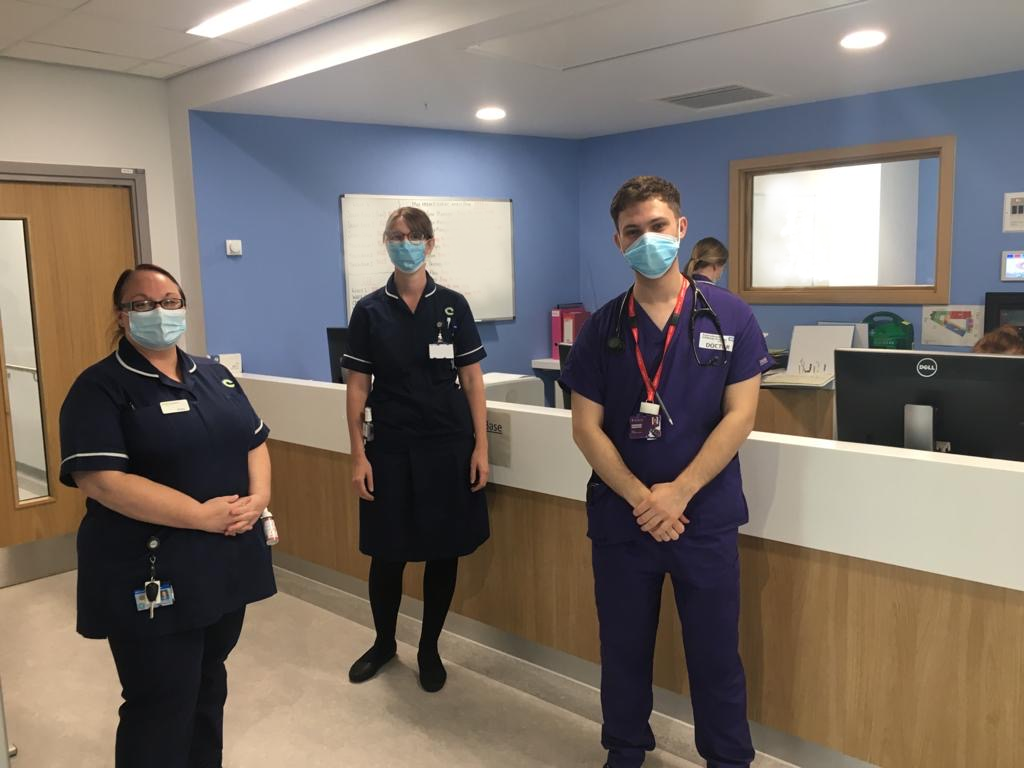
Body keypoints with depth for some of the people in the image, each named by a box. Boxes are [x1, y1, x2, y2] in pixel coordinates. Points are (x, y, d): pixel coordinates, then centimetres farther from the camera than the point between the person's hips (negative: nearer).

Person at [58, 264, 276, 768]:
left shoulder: (214, 376, 10)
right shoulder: (100, 388, -10)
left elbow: (254, 442, 13)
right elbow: (99, 480, -21)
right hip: (152, 577, -6)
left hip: (228, 563, 6)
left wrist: (258, 498, -8)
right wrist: (201, 515, -23)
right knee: (161, 707, 4)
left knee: (209, 684, 21)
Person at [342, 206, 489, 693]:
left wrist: (481, 446, -4)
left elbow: (472, 379, 2)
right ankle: (384, 643, 33)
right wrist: (358, 454, -4)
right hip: (390, 447, 0)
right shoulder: (369, 311, 1)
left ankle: (429, 648, 27)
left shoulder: (453, 305, 1)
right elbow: (358, 387, 1)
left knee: (444, 550, 7)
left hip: (449, 444, 0)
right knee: (388, 552, 8)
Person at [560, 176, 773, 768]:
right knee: (624, 650, 14)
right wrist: (641, 498, -13)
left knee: (715, 654, 9)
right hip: (621, 517, 2)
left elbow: (740, 416, -7)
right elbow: (587, 427, -2)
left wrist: (677, 494, -14)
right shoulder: (602, 328, 1)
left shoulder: (730, 317, -3)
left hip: (707, 516, -1)